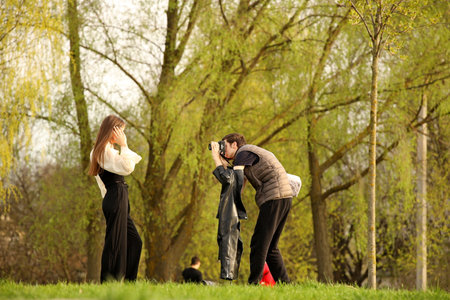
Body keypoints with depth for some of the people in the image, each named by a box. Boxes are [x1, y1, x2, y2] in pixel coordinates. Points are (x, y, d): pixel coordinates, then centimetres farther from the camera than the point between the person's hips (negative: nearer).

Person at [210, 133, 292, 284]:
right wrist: (221, 159, 24)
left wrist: (216, 158, -2)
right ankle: (284, 283, 8)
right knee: (270, 246, 12)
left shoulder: (243, 152, -2)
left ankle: (254, 283, -9)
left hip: (274, 198, -10)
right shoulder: (254, 152, 27)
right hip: (284, 198, 10)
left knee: (259, 243, -8)